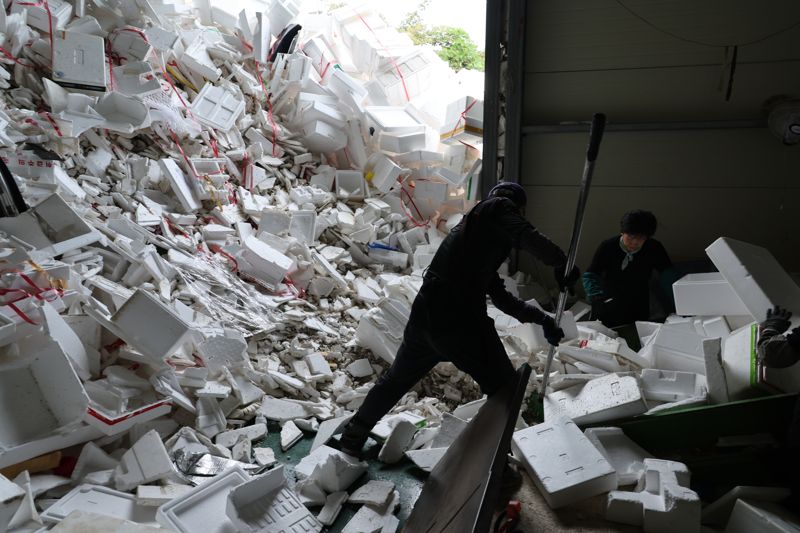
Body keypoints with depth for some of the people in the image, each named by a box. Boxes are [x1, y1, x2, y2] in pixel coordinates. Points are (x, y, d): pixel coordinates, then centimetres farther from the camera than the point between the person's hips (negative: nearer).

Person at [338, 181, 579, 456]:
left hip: (424, 315, 9)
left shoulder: (469, 225, 26)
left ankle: (352, 438, 42)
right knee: (505, 390, 11)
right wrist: (562, 264, -3)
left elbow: (500, 296, 25)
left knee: (396, 379, 28)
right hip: (460, 320, -8)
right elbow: (530, 237, -18)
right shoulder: (498, 207, 5)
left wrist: (541, 318, 22)